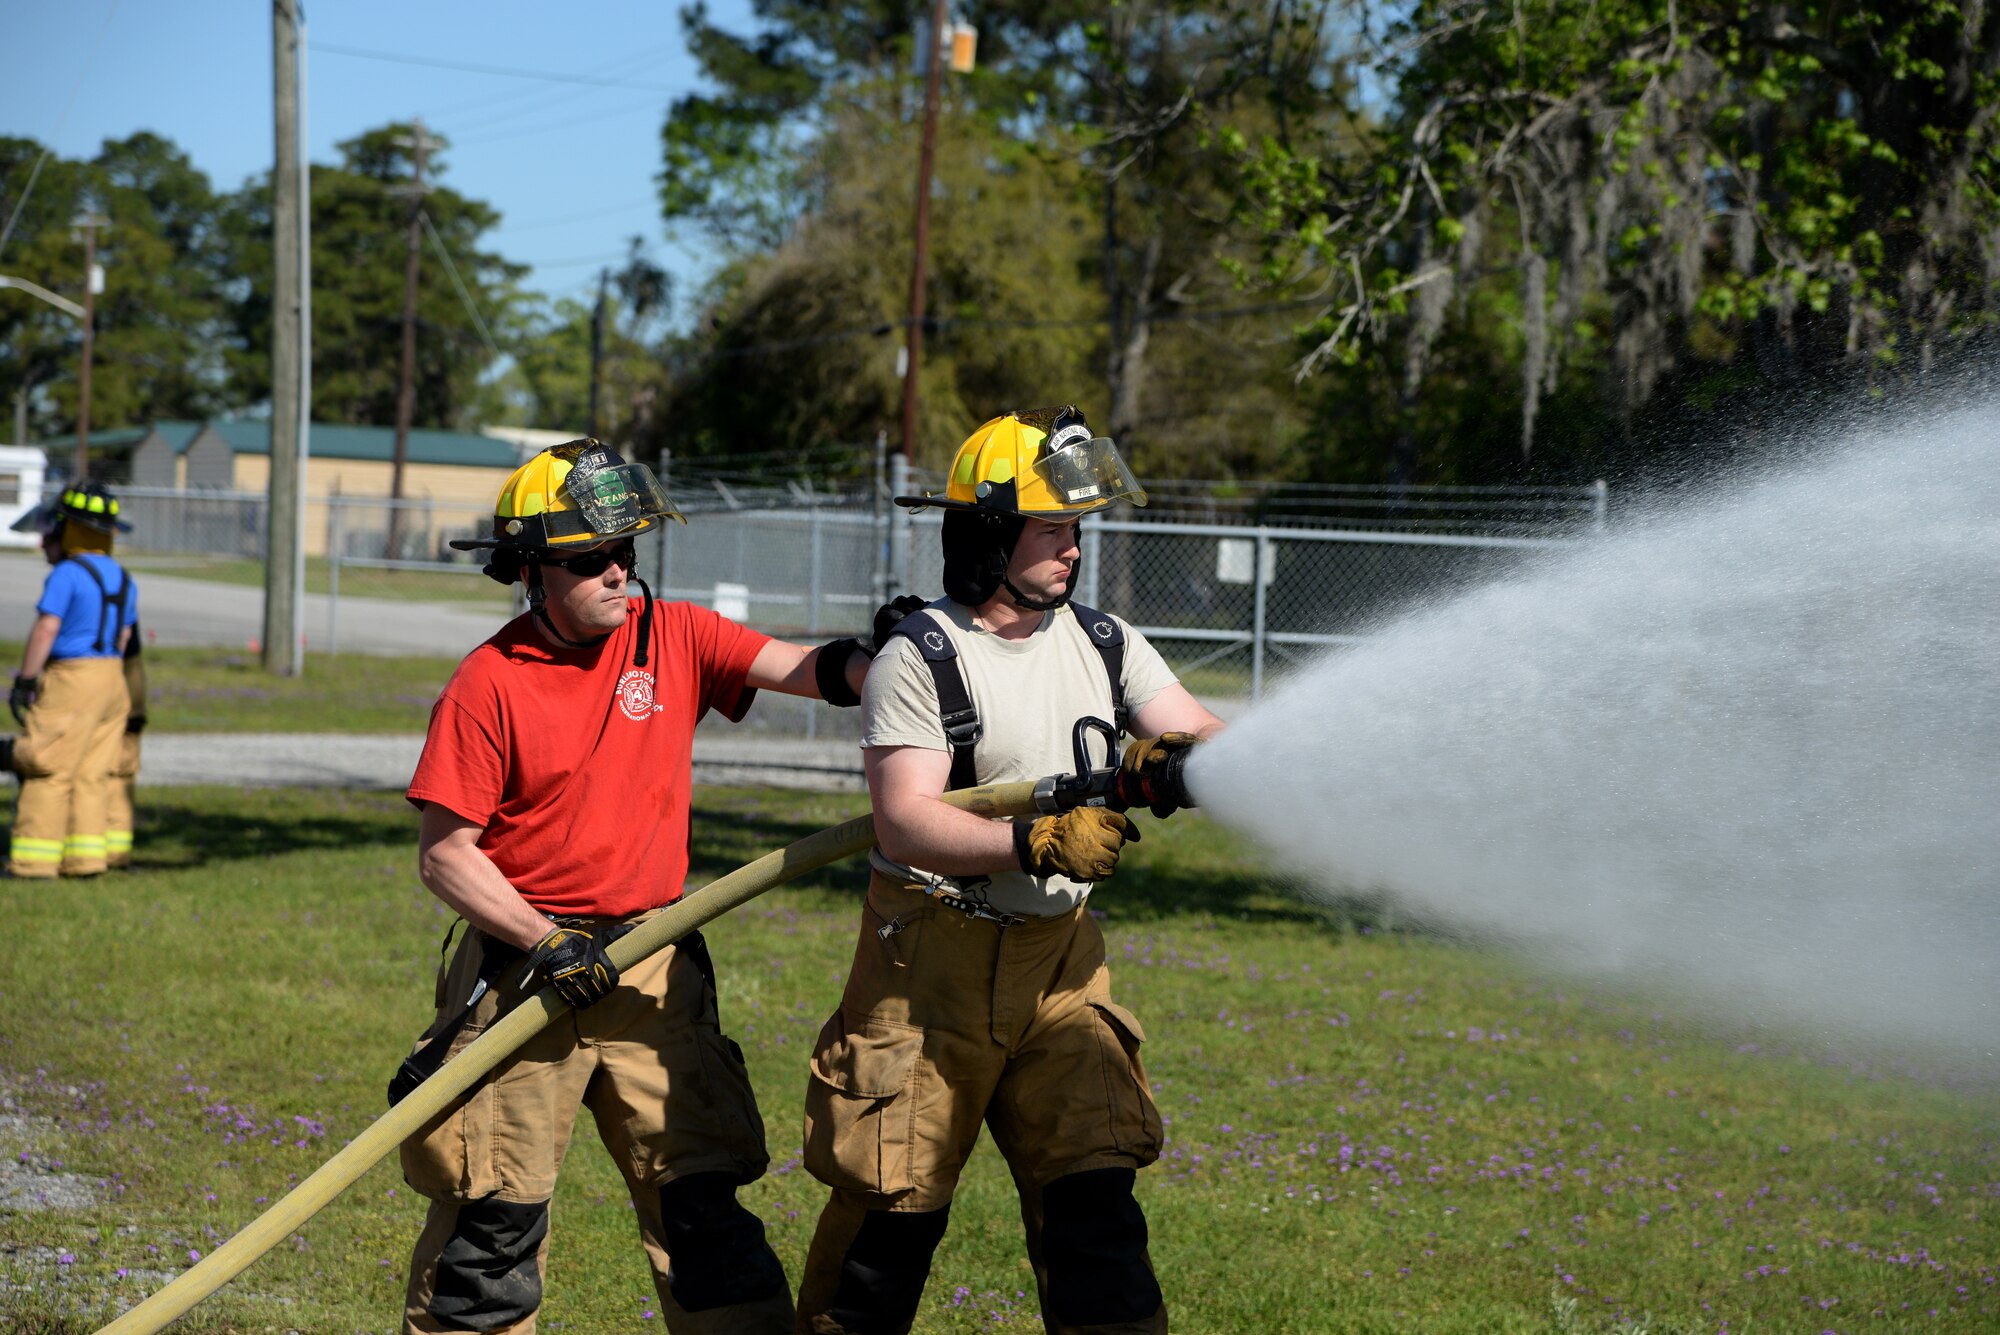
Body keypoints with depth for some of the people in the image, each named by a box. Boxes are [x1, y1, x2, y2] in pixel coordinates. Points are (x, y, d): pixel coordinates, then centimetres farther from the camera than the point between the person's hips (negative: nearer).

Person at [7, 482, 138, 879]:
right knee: (91, 773, 9)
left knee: (50, 771, -4)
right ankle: (86, 856, 6)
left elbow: (45, 630, -15)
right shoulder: (122, 579, 13)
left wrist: (24, 682, -11)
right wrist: (107, 678, 18)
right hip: (112, 680, 8)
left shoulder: (67, 574, -11)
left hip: (72, 678, -8)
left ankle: (34, 858, -5)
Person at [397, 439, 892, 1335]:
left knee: (700, 1202, 4)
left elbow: (802, 669, -9)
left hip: (655, 957, 3)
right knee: (496, 1212, 3)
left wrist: (870, 663, -29)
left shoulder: (673, 637, 2)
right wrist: (547, 944, -16)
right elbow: (444, 855, -8)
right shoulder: (487, 685, -8)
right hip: (526, 960, -3)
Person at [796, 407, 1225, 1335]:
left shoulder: (1103, 643, 7)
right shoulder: (918, 659, -10)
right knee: (895, 1204, 2)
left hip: (1058, 957, 4)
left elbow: (1206, 739, -1)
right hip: (932, 959, -4)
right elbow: (905, 821, -22)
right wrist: (1037, 844, -35)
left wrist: (1173, 757, -25)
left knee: (1093, 1194, -1)